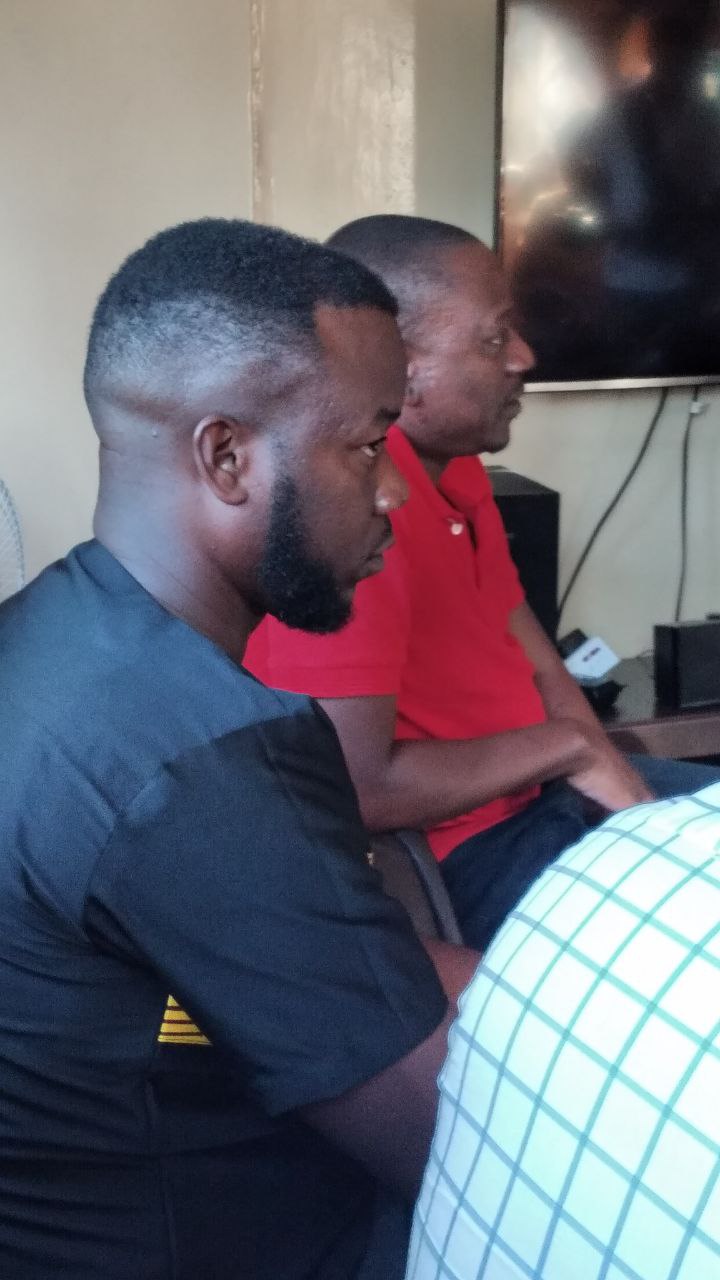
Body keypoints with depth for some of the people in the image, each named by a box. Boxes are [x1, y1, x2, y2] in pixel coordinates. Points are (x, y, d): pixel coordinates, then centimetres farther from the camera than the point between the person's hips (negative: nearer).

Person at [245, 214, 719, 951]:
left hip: (543, 786, 9)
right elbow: (357, 792, -30)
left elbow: (533, 660, 9)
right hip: (456, 854, -9)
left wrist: (610, 775, -6)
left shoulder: (453, 464, 3)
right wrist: (570, 747, -18)